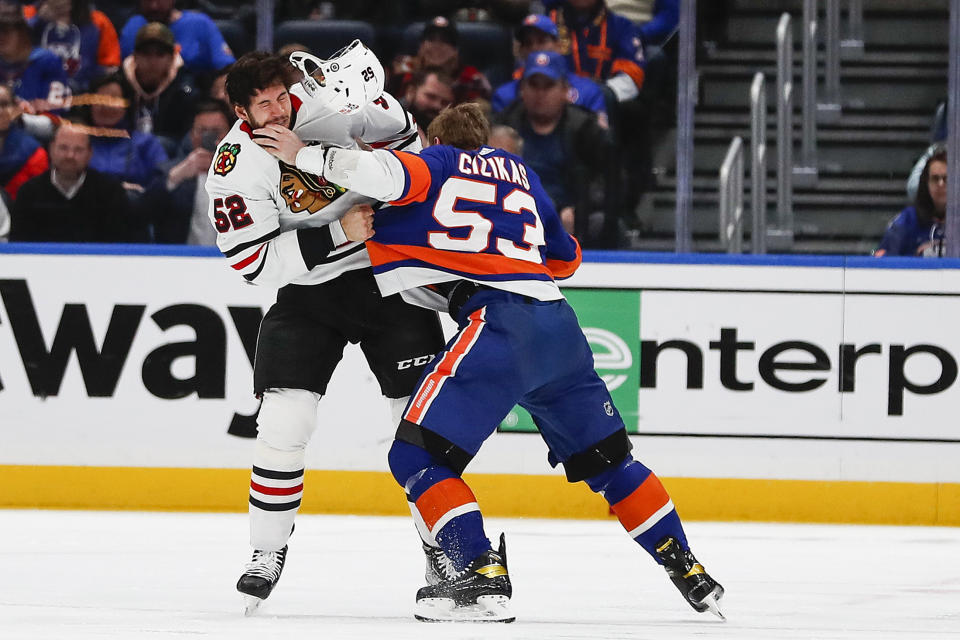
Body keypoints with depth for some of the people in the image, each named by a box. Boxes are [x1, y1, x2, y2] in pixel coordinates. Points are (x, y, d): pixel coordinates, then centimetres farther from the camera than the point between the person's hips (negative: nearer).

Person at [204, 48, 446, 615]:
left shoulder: (324, 105, -13)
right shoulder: (236, 167, -16)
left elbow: (403, 135, 5)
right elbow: (255, 263, -21)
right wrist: (337, 234, -27)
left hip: (388, 276, 1)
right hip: (307, 293, -1)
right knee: (283, 423, -12)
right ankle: (268, 553, 3)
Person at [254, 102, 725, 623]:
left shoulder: (438, 161, 13)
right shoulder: (517, 170, 29)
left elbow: (389, 173, -9)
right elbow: (566, 258, 34)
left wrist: (305, 155, 0)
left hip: (499, 321, -7)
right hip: (559, 325, 7)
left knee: (417, 456, -5)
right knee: (606, 458, 22)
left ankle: (483, 576, -20)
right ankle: (688, 571, 24)